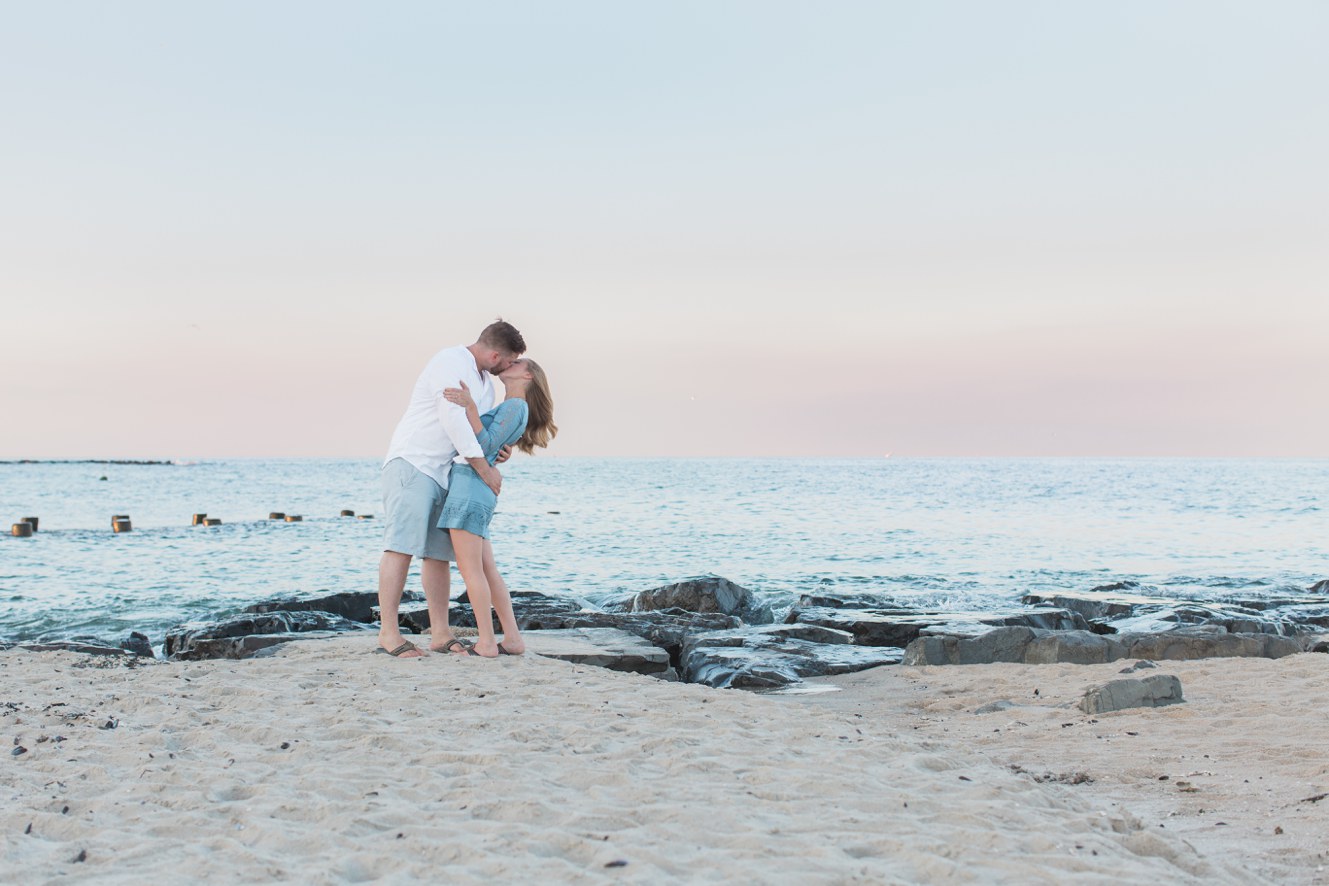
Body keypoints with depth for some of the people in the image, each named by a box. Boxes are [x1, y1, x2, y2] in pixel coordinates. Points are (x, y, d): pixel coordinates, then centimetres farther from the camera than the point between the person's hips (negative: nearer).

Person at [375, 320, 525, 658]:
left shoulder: (485, 383, 17)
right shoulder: (450, 362, -12)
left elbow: (477, 430, 27)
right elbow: (453, 420, -21)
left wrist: (493, 453, 4)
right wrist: (485, 470, -18)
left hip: (442, 473, 9)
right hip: (411, 463, -9)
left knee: (438, 553, 5)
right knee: (402, 545, -15)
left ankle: (440, 633, 7)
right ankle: (388, 632, -16)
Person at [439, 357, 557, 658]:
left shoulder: (516, 405, -5)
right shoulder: (506, 408, 24)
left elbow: (485, 446, -13)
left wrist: (469, 406, -22)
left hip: (471, 486, -10)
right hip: (471, 489, 10)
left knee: (471, 569, -8)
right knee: (487, 571, 9)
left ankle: (486, 643, -7)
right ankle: (513, 639, 10)